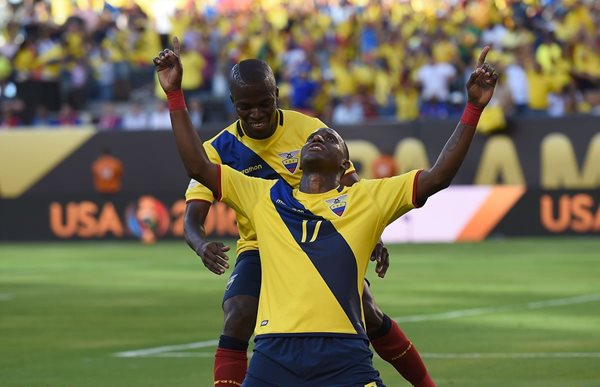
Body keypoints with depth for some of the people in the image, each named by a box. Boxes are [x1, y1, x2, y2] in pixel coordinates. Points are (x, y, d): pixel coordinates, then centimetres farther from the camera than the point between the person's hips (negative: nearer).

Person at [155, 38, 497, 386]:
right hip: (274, 354, 2)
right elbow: (198, 166, 16)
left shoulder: (368, 198, 14)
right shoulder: (264, 196, 18)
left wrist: (473, 108, 0)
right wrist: (175, 94, 11)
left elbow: (438, 176, 8)